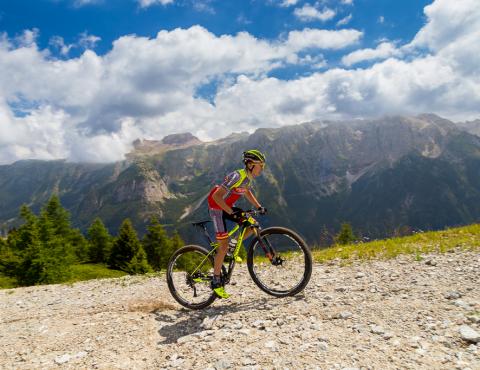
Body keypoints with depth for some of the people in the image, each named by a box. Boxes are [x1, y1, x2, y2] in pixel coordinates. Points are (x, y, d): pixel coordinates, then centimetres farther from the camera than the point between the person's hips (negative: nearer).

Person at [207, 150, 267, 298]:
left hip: (229, 207, 8)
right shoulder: (237, 176, -28)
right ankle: (216, 282, 5)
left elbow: (247, 192, 20)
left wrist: (259, 207, 11)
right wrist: (231, 212, -35)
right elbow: (216, 196, -33)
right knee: (224, 246, -8)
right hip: (217, 208, -8)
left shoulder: (248, 177, -1)